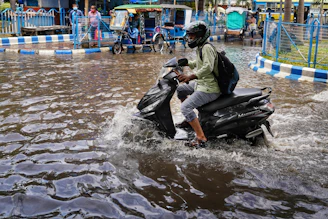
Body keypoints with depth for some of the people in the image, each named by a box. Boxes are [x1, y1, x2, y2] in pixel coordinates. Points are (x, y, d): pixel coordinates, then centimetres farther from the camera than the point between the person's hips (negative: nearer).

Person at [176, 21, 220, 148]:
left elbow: (208, 67, -32)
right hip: (201, 83, 11)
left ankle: (201, 138, -21)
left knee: (185, 107, -21)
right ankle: (189, 119, 29)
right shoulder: (200, 48, 14)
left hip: (209, 89, -11)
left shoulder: (207, 48, -17)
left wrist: (190, 77, -40)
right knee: (180, 89, 22)